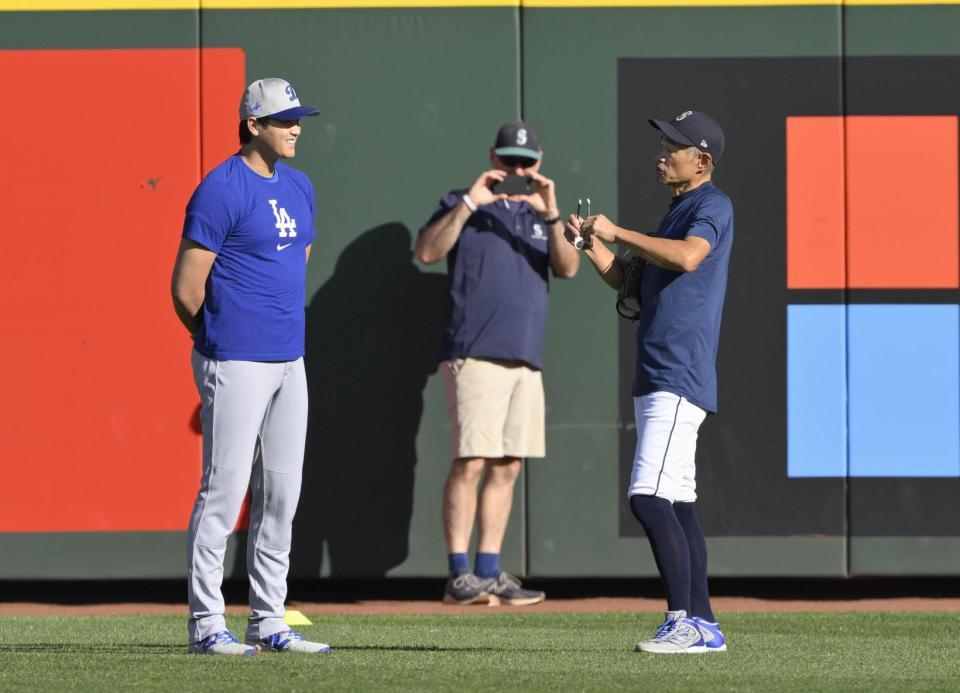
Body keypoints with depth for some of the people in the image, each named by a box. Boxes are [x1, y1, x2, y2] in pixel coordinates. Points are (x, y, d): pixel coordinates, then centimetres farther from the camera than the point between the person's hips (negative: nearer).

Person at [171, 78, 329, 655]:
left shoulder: (298, 187, 13)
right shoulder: (221, 191, -12)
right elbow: (186, 287, -12)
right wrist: (221, 342, 2)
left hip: (289, 362, 8)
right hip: (236, 365, -8)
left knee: (282, 496, 10)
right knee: (225, 489, -7)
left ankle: (269, 623, 16)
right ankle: (207, 624, -3)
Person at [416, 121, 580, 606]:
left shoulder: (538, 215, 19)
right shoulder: (463, 205, 6)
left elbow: (567, 268, 3)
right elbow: (427, 252, -10)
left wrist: (552, 216, -11)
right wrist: (468, 203, -16)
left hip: (526, 358, 6)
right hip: (475, 354, -6)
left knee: (507, 468, 5)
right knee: (471, 462, -13)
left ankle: (489, 572, 9)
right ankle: (460, 576, -14)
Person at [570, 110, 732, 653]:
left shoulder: (713, 206, -7)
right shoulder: (678, 212, 22)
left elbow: (687, 257, -27)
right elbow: (624, 279, 24)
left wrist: (618, 232, -18)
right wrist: (591, 240, 8)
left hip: (681, 378, -10)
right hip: (657, 380, 10)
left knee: (650, 498, -18)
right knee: (678, 503, 10)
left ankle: (684, 622, -18)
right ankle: (703, 626, 13)